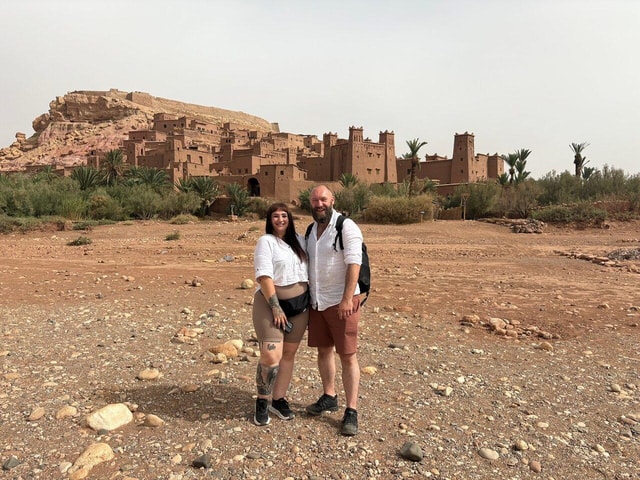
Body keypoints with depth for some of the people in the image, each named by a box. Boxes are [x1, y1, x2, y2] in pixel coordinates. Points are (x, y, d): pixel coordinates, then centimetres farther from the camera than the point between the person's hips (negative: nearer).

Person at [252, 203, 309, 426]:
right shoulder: (266, 242, -7)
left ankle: (279, 400, 24)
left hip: (300, 304, 6)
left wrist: (311, 300, 9)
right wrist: (276, 307, -20)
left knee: (289, 353, 10)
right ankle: (262, 402, 9)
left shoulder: (300, 240, 10)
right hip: (271, 303, -5)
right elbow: (264, 276, -15)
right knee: (271, 356, -12)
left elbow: (310, 269, 16)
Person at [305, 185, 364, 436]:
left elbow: (354, 264, -19)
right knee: (323, 350, 16)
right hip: (316, 301, 7)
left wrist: (347, 299, -25)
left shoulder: (346, 227, -12)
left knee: (348, 356, -1)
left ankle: (351, 411, 8)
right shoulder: (311, 230, 11)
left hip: (341, 302, -7)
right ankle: (329, 397, 33)